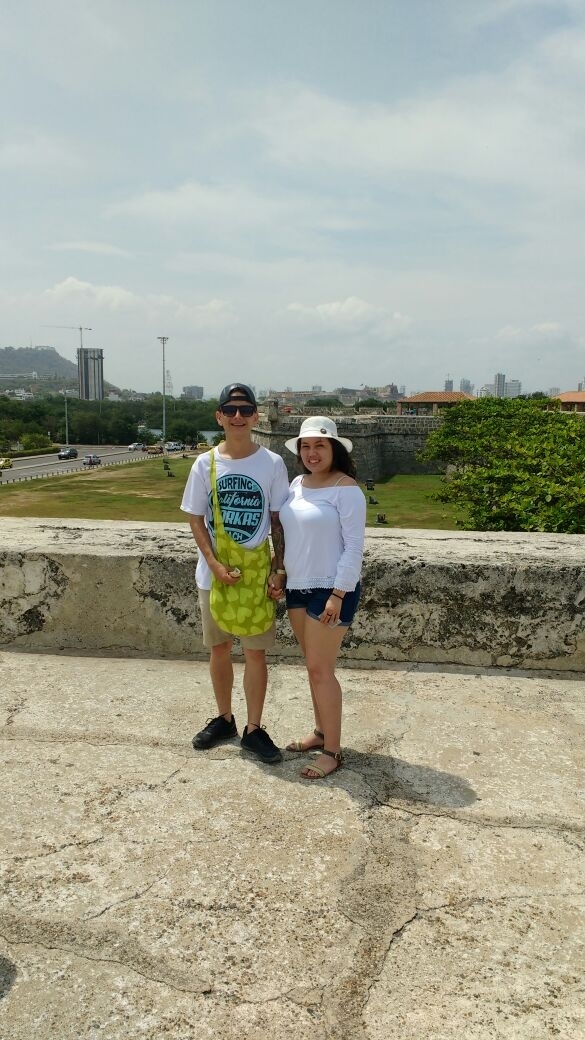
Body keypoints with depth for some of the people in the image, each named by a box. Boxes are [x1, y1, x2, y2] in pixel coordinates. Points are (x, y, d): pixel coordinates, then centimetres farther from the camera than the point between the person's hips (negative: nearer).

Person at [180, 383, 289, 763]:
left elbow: (279, 522, -2)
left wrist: (279, 570, -9)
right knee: (219, 648, 14)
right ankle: (224, 719, 32)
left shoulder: (272, 463, -5)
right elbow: (196, 519, 0)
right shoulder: (205, 464, -3)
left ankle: (254, 729, 18)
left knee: (255, 651, 3)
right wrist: (215, 564, -12)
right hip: (214, 573, 2)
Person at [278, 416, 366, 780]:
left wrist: (338, 595, -20)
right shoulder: (297, 484, 8)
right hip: (298, 587, 7)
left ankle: (333, 751, 8)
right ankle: (321, 732, 31)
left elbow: (354, 546, -16)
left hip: (331, 589, -7)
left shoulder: (345, 488, -14)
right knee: (314, 666, 16)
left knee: (321, 669, -4)